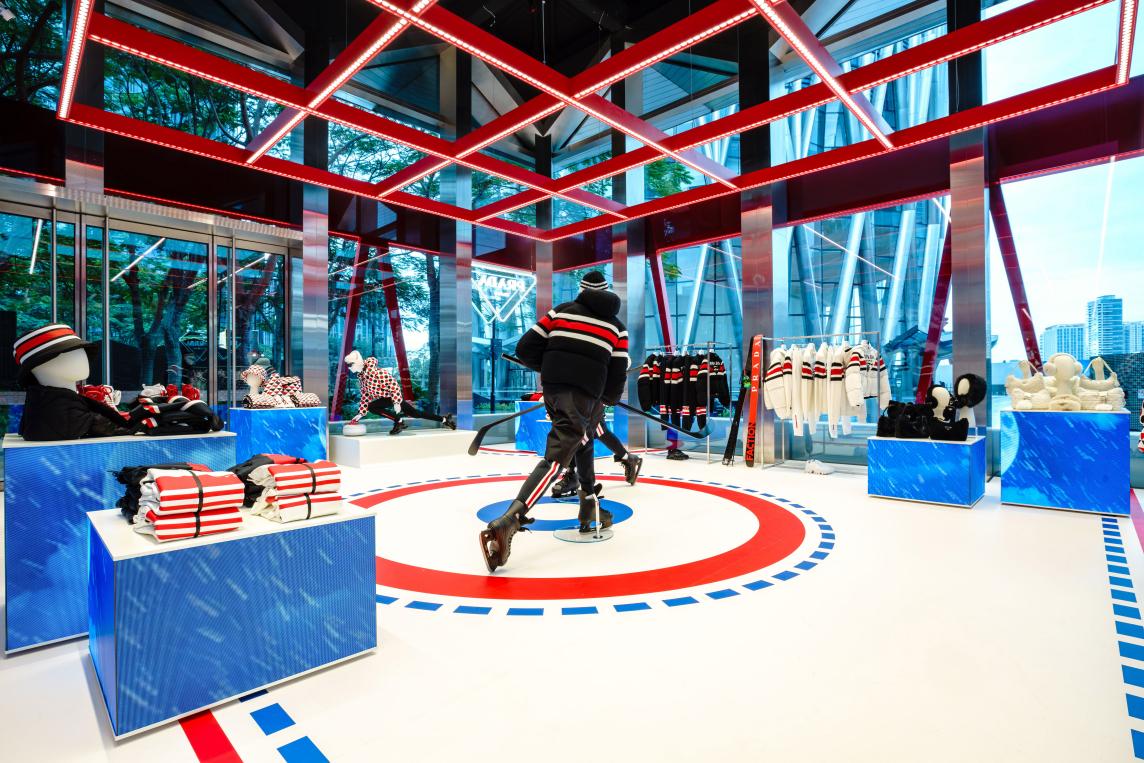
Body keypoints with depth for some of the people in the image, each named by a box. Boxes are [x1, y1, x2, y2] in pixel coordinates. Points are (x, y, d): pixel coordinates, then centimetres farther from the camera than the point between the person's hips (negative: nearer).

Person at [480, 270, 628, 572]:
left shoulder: (561, 311, 14)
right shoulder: (616, 327, 13)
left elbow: (526, 349, 6)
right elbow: (616, 377, 7)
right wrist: (609, 399, 29)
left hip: (552, 389, 4)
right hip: (583, 395, -4)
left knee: (583, 440, 27)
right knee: (556, 457, -11)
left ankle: (589, 510, 34)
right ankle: (507, 521, -30)